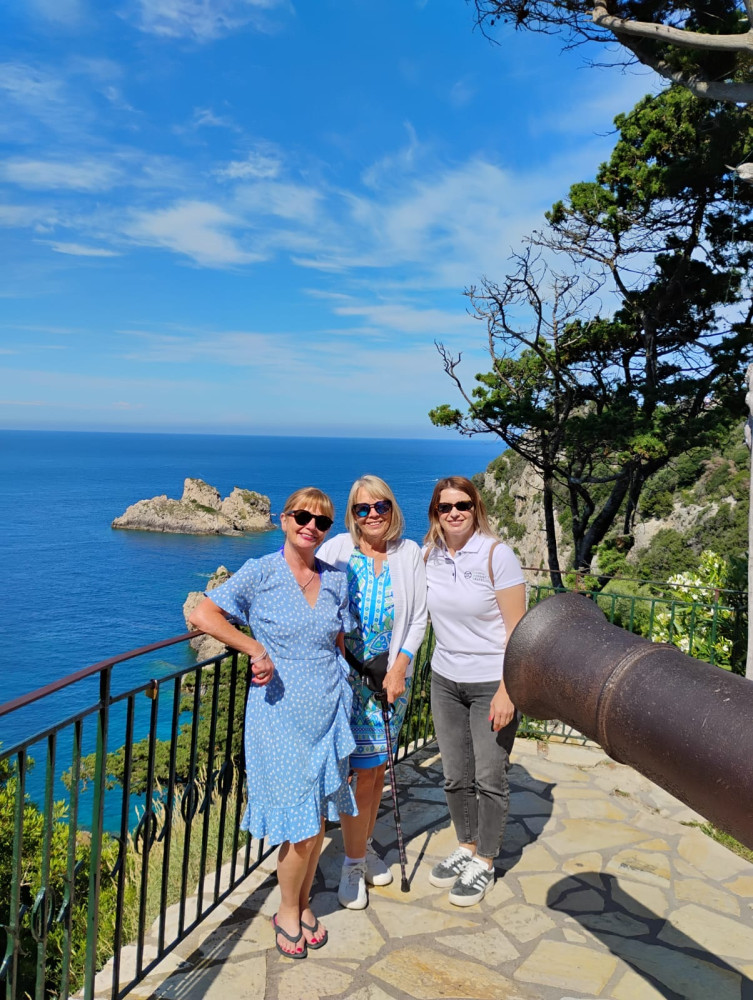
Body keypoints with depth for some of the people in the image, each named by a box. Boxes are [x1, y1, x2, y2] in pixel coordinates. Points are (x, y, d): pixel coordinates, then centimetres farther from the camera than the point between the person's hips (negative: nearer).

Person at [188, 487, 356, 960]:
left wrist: (337, 685, 7)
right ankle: (288, 910, 27)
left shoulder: (336, 579, 6)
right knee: (301, 826, 1)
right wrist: (256, 648, -17)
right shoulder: (261, 573, -8)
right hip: (281, 714, -4)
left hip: (329, 709, 4)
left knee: (319, 817, 14)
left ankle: (304, 903, 37)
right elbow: (203, 615, -12)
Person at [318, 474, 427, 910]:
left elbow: (420, 617, 2)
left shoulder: (410, 553, 1)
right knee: (361, 771, -2)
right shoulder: (337, 549, -5)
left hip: (392, 677, 3)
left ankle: (365, 846, 35)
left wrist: (400, 668, -5)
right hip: (345, 676, -3)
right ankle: (354, 864, 18)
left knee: (379, 767, 13)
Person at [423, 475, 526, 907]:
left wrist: (507, 690, -20)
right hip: (445, 681, 5)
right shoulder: (429, 555, 0)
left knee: (490, 779, 7)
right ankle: (466, 847, 37)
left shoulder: (496, 554, -15)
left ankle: (484, 862, 27)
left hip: (492, 682, -5)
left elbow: (517, 628, -15)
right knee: (455, 776, 15)